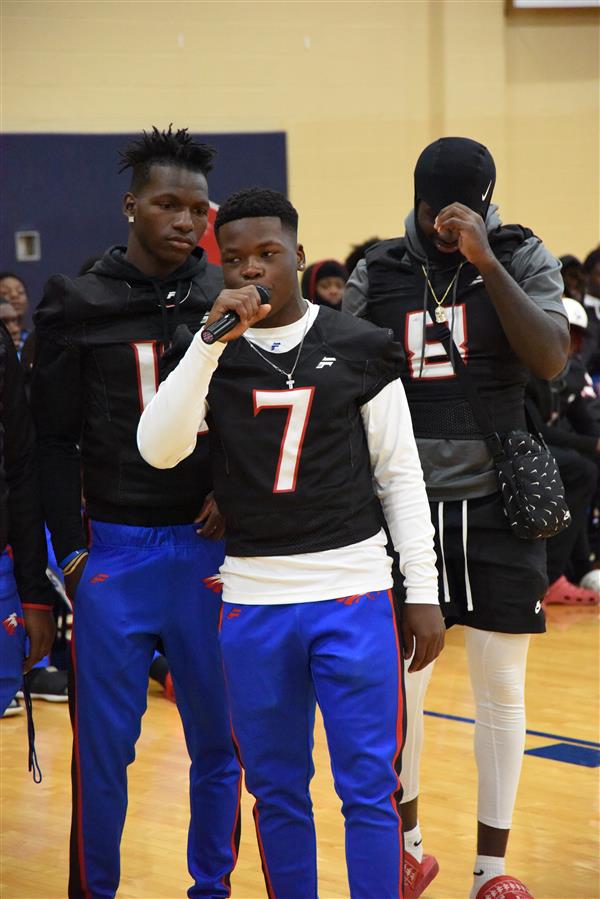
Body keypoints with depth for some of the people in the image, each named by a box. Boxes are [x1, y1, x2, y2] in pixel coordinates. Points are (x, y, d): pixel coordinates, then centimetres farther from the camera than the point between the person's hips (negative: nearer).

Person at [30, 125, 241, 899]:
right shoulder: (80, 307, 1)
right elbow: (56, 438, 3)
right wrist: (70, 546, -2)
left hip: (210, 546, 1)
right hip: (114, 548, -1)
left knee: (218, 736, 7)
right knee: (103, 740, 3)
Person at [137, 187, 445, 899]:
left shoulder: (360, 350, 1)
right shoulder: (208, 358, 3)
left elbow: (400, 477, 5)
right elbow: (159, 450, -14)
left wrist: (423, 593, 0)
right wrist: (212, 339, -20)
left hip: (354, 597, -2)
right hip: (252, 601, 2)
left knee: (368, 788, -1)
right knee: (276, 789, 10)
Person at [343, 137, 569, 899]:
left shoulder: (522, 259, -1)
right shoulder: (377, 276, 2)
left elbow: (552, 358, -16)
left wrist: (485, 261, -22)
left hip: (499, 501, -1)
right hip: (406, 501, 1)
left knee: (500, 686, 4)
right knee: (401, 680, 4)